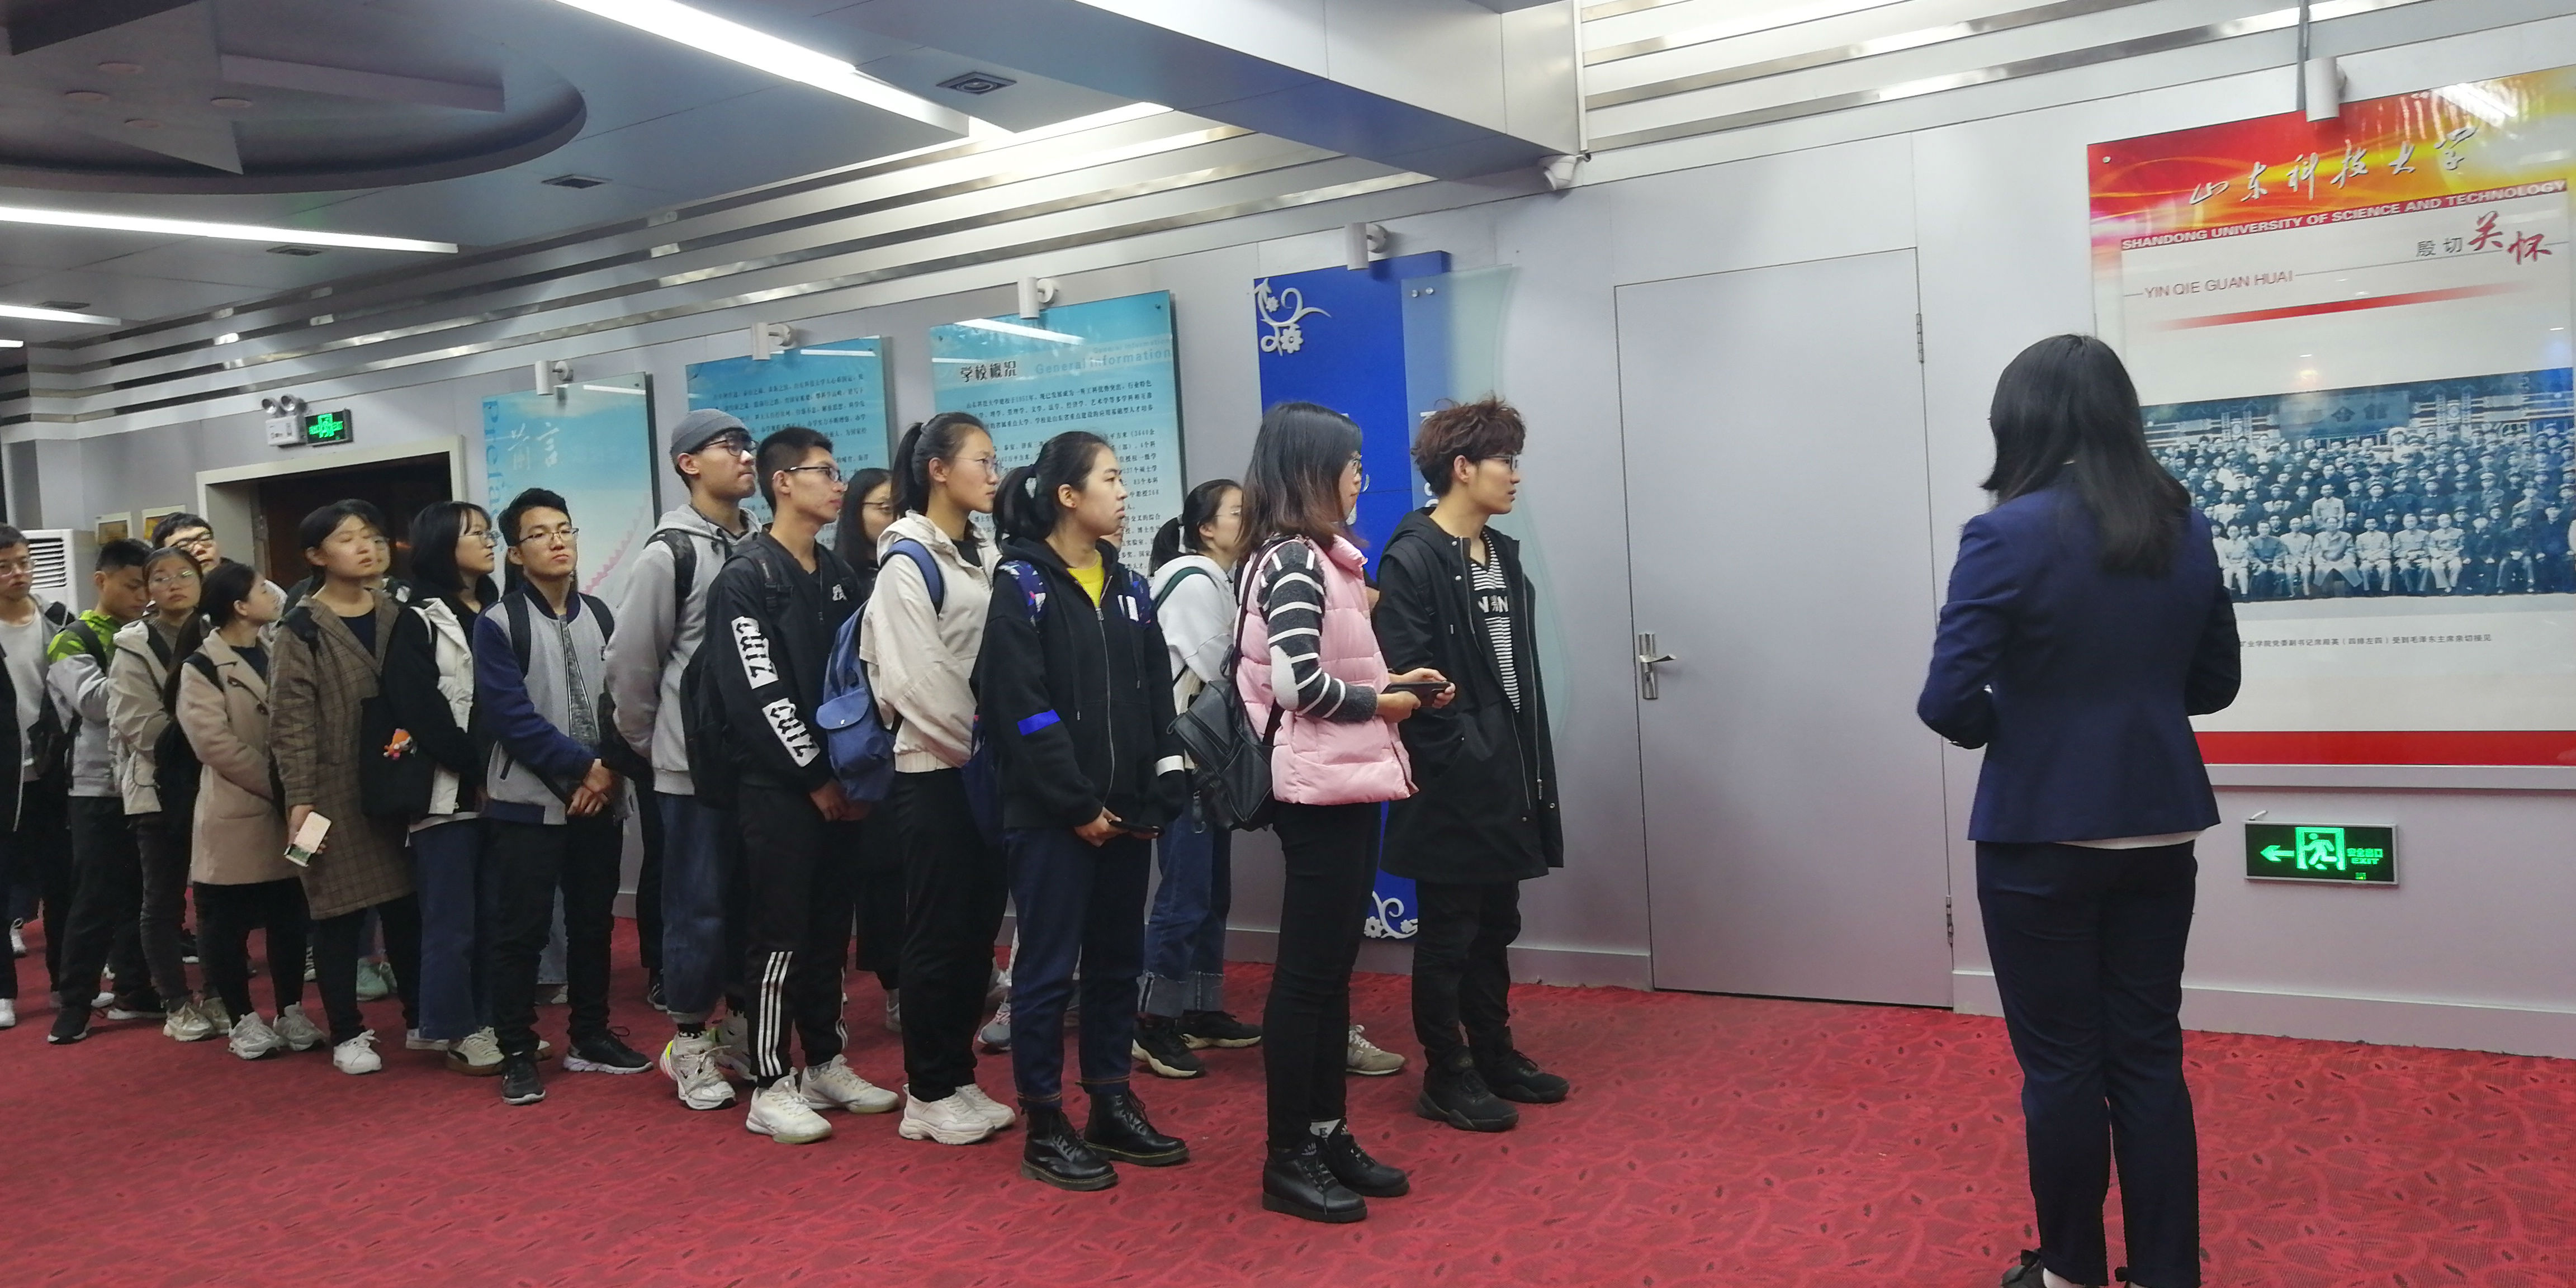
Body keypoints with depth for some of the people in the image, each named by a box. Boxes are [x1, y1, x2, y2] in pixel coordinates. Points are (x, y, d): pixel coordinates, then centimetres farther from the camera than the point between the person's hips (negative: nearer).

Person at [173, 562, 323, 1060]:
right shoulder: (201, 667, -8)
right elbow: (216, 744, -16)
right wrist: (278, 785, -15)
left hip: (284, 811, 6)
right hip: (235, 815, -5)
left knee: (290, 919, 10)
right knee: (228, 924, 3)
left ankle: (291, 1013, 20)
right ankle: (244, 1019, 15)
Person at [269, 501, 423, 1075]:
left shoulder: (398, 616, 10)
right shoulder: (301, 630, -3)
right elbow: (292, 722, -7)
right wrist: (299, 799, -12)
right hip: (336, 792, -4)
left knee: (408, 905, 8)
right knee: (339, 912, 3)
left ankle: (421, 1017, 21)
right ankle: (347, 1033, 14)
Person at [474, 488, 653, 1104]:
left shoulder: (600, 618, 10)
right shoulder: (498, 625, -5)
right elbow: (511, 715, -13)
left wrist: (610, 771, -9)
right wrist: (583, 765, -16)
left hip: (600, 800, 5)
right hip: (528, 802, -5)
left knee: (594, 923, 12)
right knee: (521, 931, 0)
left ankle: (590, 1038, 25)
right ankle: (518, 1054, 10)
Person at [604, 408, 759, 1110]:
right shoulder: (670, 554, -9)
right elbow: (629, 661, -5)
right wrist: (646, 741, 4)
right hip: (694, 764, -5)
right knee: (699, 906, 3)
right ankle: (690, 1042, 18)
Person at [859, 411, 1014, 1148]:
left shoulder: (983, 558, 14)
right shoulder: (909, 561, -10)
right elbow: (914, 679, -17)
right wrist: (968, 744, -10)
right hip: (935, 771, -7)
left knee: (978, 929, 11)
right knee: (938, 933, 0)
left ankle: (960, 1079, 22)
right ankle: (928, 1094, 12)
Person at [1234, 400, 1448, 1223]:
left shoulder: (1317, 556, 15)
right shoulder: (1295, 559, -15)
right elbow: (1297, 680, -25)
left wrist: (1392, 682, 4)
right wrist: (1379, 704, -11)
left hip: (1346, 782, 10)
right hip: (1320, 787, -10)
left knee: (1332, 968, 14)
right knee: (1306, 972, -2)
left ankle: (1329, 1134, 24)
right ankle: (1288, 1160, 9)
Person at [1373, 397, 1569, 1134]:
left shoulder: (1502, 554, 12)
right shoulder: (1412, 559, -14)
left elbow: (1520, 668, 14)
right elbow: (1406, 677, -19)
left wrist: (1530, 763, 10)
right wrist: (1461, 758, -17)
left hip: (1507, 775, 8)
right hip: (1453, 783, -8)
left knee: (1496, 927, 18)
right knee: (1448, 934, 4)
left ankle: (1495, 1057, 31)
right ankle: (1446, 1079, 17)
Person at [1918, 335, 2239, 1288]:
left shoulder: (2009, 534, -16)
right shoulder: (2184, 530, 2)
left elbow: (1950, 701, -18)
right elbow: (2214, 683, 11)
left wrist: (2017, 719, 1)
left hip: (2042, 839, -5)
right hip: (2158, 834, 5)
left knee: (2060, 1064, 9)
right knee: (2149, 1056, 14)